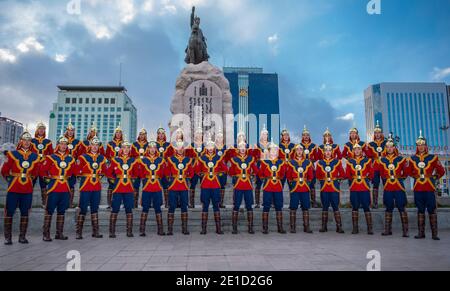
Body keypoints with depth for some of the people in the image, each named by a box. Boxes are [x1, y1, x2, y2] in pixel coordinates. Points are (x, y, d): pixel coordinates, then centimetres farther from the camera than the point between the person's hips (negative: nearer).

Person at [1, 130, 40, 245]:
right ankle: (8, 237, 10)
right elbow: (4, 171, 1)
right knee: (9, 212, 1)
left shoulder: (35, 156, 6)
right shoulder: (12, 154, -2)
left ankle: (22, 236, 16)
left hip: (28, 189, 3)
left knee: (25, 213, 7)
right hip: (13, 189, -2)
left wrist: (28, 178, 8)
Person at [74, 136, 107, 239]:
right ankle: (79, 232, 7)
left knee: (95, 209, 10)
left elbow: (104, 171, 18)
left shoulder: (102, 158, 10)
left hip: (97, 187, 4)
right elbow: (77, 171, -4)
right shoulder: (83, 157, -3)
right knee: (83, 209, -2)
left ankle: (95, 231, 16)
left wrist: (101, 174, 6)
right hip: (85, 187, -4)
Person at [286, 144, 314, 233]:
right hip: (294, 188, -2)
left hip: (305, 189, 2)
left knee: (306, 207, 5)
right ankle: (293, 227, 7)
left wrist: (306, 182, 7)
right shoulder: (291, 162, 2)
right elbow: (288, 176, 6)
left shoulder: (308, 162, 7)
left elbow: (311, 176, 12)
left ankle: (306, 227, 13)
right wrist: (292, 183, 6)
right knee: (293, 208, 0)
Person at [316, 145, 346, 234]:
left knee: (336, 207, -2)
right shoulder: (320, 162, 7)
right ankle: (324, 226, 14)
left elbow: (342, 175, 6)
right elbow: (317, 175, 11)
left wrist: (336, 179, -1)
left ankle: (339, 227, 4)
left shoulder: (337, 162, 4)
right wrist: (323, 179, 0)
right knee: (325, 207, 6)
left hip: (335, 188, -1)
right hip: (324, 188, 1)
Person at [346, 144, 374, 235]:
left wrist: (366, 179, 3)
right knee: (355, 207, 5)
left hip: (365, 187, -1)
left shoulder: (367, 160, 3)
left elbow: (371, 173, 9)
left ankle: (370, 228, 6)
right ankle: (355, 228, 12)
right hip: (354, 188, 1)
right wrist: (352, 180, 6)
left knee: (366, 207, -2)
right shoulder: (350, 161, 6)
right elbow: (348, 174, 12)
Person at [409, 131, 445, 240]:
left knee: (432, 210, 0)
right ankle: (421, 233, 13)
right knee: (420, 210, 7)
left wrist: (434, 178, 8)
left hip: (430, 188, -2)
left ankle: (434, 234, 6)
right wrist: (417, 177, 10)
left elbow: (441, 171, 10)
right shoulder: (412, 159, 7)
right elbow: (410, 172, 20)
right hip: (418, 188, 2)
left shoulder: (433, 158, 2)